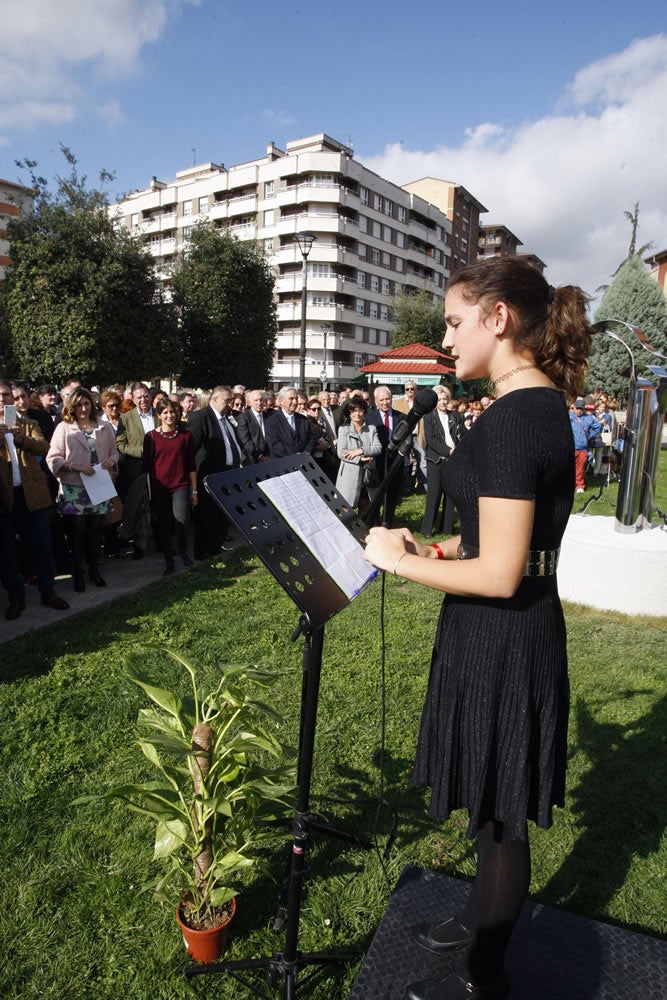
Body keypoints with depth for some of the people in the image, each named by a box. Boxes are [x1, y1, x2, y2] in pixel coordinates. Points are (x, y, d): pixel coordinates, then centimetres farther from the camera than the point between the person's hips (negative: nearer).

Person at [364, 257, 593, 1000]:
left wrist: (403, 563, -14)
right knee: (491, 804, 26)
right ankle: (482, 918, 50)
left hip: (501, 640, -9)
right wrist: (440, 547, 7)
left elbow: (499, 573, -26)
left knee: (498, 813, 12)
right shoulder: (543, 405, 7)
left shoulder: (510, 419, -23)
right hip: (510, 633, 9)